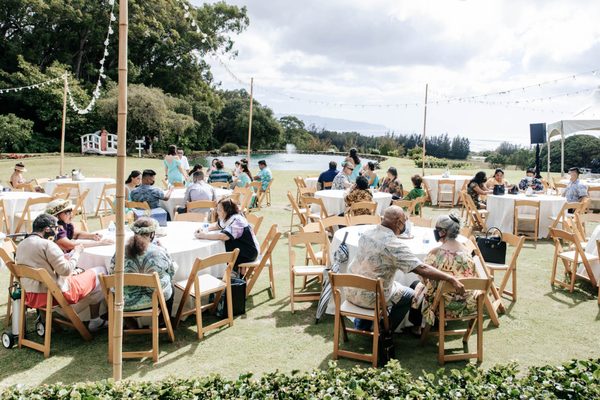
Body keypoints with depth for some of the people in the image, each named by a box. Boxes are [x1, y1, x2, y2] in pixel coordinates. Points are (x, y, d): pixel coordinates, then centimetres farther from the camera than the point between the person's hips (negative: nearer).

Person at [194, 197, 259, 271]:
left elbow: (222, 236, -39)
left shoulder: (236, 220, -25)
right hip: (239, 247, 9)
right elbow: (216, 225, 21)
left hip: (248, 253, -9)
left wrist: (204, 235, -30)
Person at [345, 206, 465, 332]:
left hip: (350, 291, 6)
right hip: (369, 297, -6)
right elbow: (422, 269, -27)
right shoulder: (394, 244, -23)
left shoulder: (367, 233, -2)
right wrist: (451, 279, -21)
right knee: (410, 295, 19)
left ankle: (362, 325, 38)